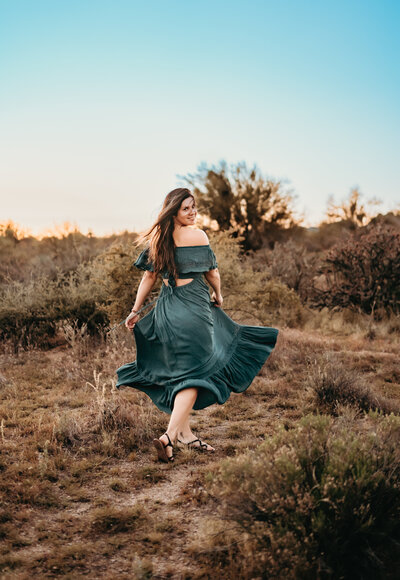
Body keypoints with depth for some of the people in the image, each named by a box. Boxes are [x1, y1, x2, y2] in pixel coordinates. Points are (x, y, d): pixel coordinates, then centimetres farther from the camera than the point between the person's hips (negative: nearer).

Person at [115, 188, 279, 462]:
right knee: (194, 372, -4)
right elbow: (212, 272, -1)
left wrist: (135, 311, 14)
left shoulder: (158, 237, 7)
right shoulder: (196, 234, -9)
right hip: (192, 307, -7)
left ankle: (184, 433, 23)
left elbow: (149, 276, 9)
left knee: (180, 371, 15)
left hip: (166, 309, 7)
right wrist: (218, 295, 18)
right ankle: (169, 435, -16)